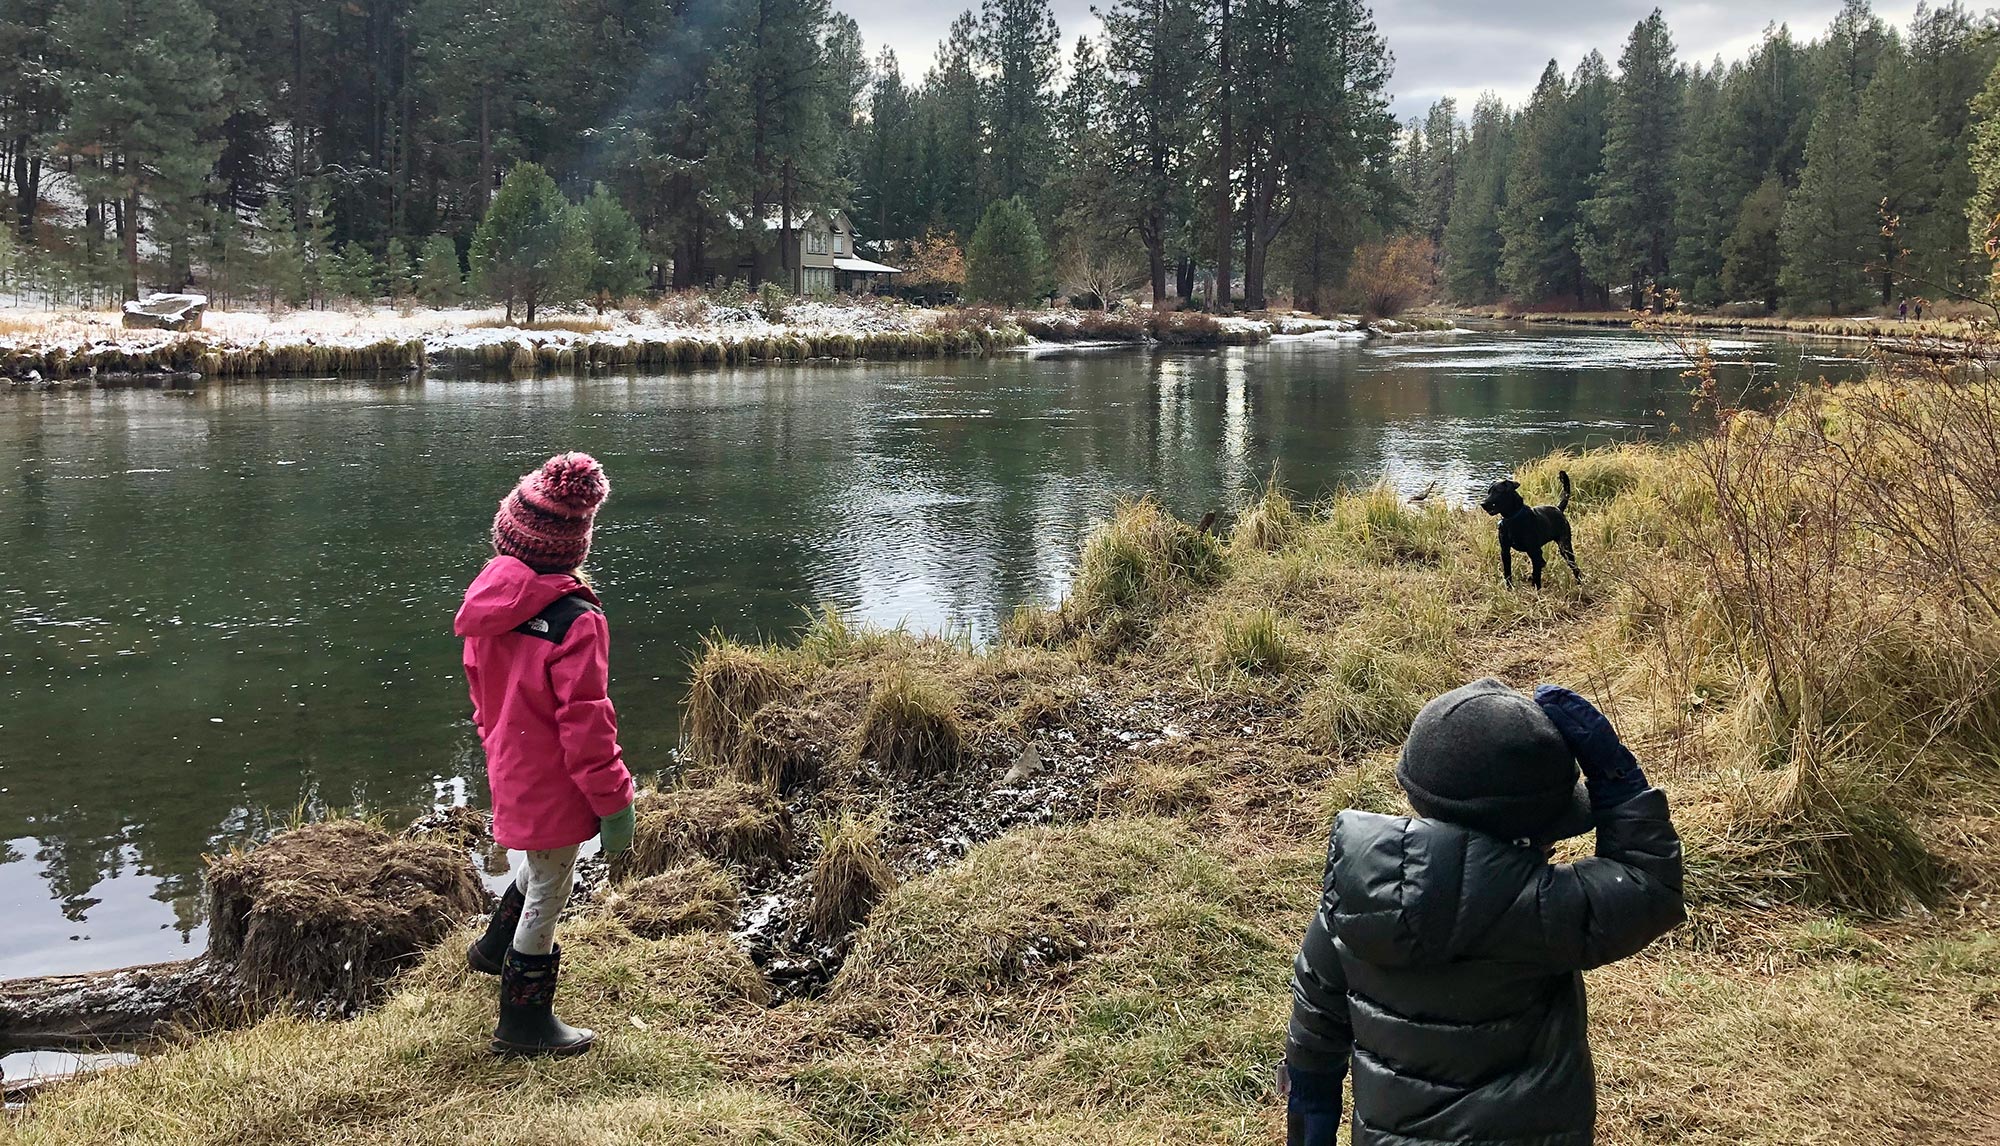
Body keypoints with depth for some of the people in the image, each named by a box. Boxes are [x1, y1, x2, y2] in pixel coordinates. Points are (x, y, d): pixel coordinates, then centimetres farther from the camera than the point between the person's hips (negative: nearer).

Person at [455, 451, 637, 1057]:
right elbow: (584, 723, -24)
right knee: (547, 897, 9)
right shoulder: (575, 622, -27)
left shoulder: (489, 602, -4)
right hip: (553, 783, -8)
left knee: (541, 863, 33)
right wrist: (613, 802, -14)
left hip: (510, 770, 8)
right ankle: (524, 1023, 22)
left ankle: (495, 947, 51)